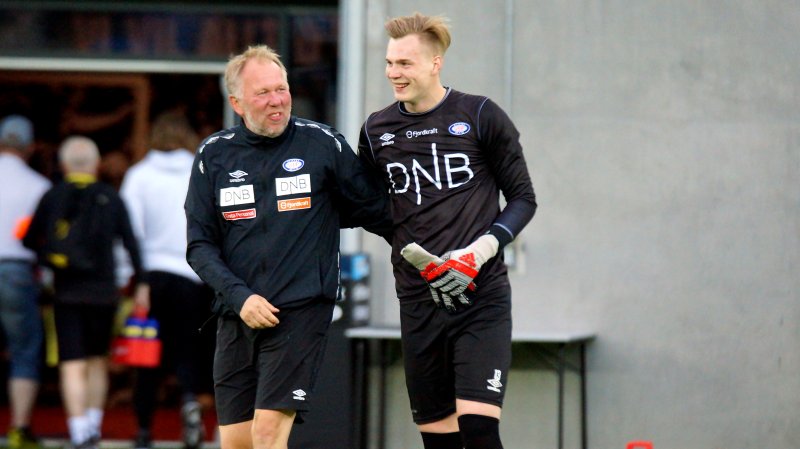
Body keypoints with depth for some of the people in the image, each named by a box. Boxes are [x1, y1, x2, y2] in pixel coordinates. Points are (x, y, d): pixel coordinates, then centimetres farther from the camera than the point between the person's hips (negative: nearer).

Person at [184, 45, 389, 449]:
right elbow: (200, 245, 6)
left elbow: (372, 208, 12)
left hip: (302, 309, -3)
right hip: (237, 316, 3)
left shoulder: (322, 143, 0)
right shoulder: (214, 155, 6)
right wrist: (239, 297, -7)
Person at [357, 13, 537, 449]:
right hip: (419, 304, 4)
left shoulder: (480, 116, -2)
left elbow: (523, 198, 2)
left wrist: (481, 250, -13)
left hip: (481, 297, -4)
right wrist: (408, 248, 2)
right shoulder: (376, 130, 8)